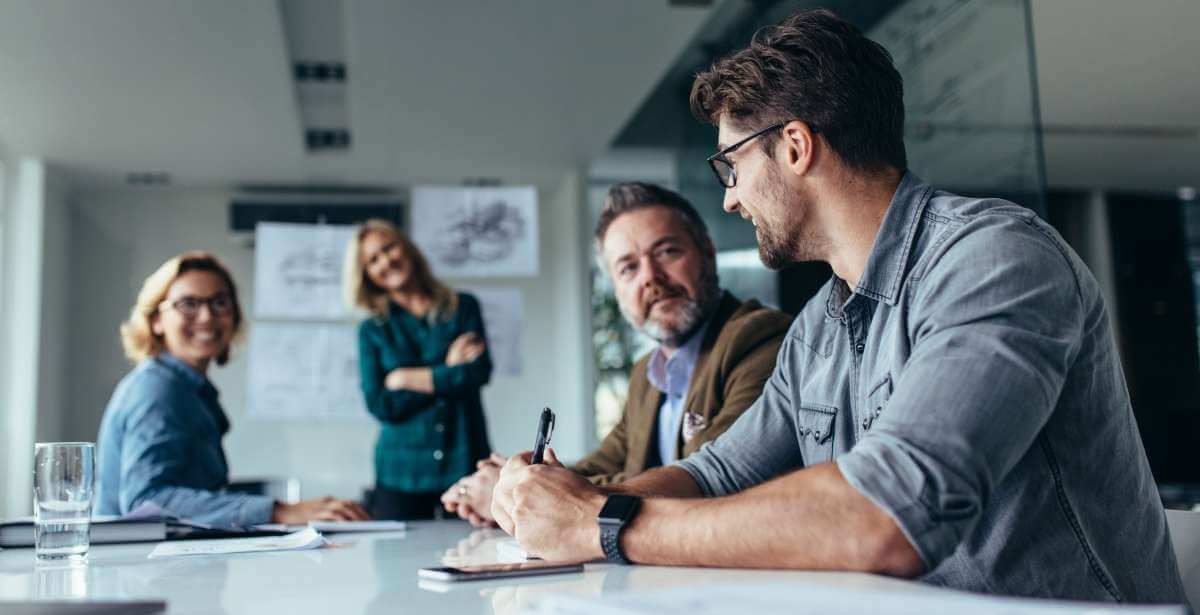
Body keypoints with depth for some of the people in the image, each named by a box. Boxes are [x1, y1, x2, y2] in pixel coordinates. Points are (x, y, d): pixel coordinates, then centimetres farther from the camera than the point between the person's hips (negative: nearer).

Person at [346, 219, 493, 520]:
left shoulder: (463, 307, 7)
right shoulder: (372, 331, 8)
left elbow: (480, 371, -7)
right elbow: (380, 405, -4)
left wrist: (408, 379, -3)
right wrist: (447, 372, -6)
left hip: (464, 462, 0)